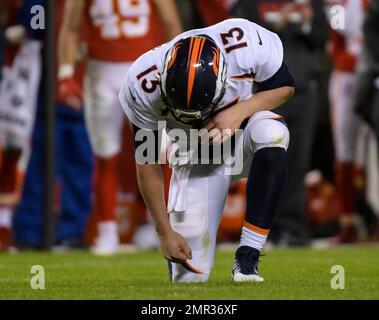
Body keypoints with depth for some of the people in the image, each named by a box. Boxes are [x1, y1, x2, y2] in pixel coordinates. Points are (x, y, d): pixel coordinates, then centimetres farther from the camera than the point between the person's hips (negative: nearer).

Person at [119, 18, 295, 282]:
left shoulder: (246, 43, -32)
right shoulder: (145, 86, -28)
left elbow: (285, 87, -11)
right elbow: (147, 164, -14)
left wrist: (238, 112, -30)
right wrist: (165, 232, -13)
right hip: (196, 154, 0)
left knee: (272, 134, -39)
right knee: (190, 274, -7)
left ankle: (247, 257, -29)